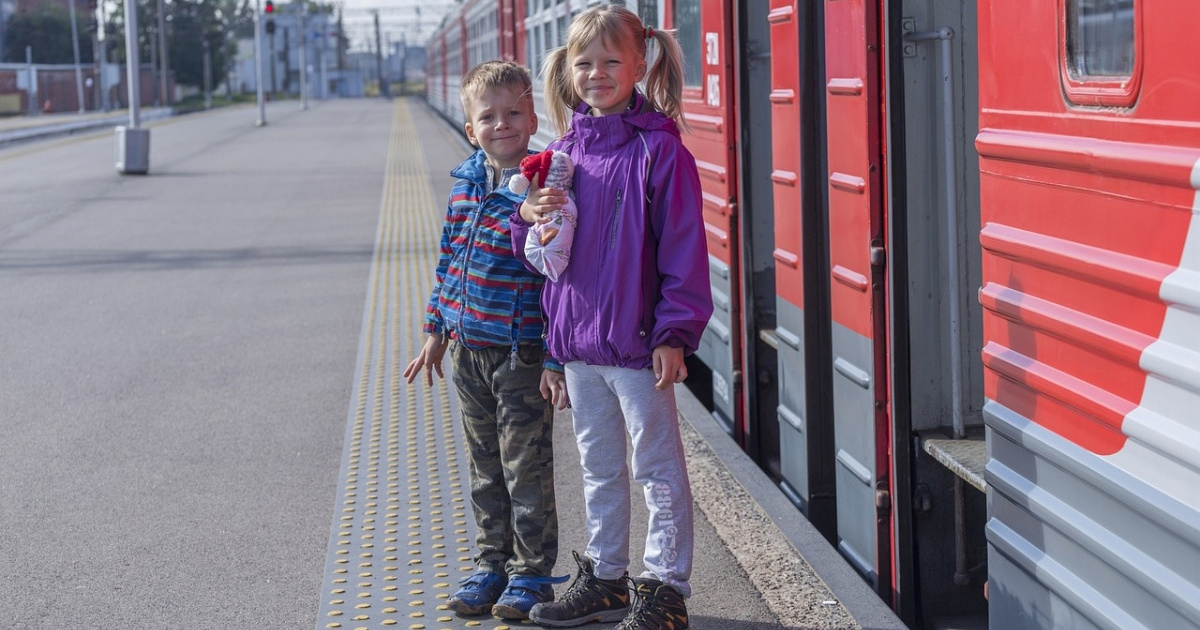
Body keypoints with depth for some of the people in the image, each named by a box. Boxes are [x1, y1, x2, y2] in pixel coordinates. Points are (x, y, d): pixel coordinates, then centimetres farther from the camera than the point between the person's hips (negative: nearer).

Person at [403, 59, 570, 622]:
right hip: (469, 349, 7)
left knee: (527, 468, 3)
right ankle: (492, 565, 28)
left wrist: (557, 360, -18)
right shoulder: (465, 185, 6)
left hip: (522, 355, -7)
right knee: (484, 468, 16)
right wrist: (436, 330, 17)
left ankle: (531, 573, 17)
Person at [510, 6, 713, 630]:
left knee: (658, 468, 4)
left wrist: (673, 333, -16)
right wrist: (528, 215, -6)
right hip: (576, 341, 7)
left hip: (637, 342, -7)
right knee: (599, 466, 18)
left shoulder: (659, 148, -11)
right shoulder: (564, 150, 8)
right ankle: (604, 578, 30)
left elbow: (683, 247, -12)